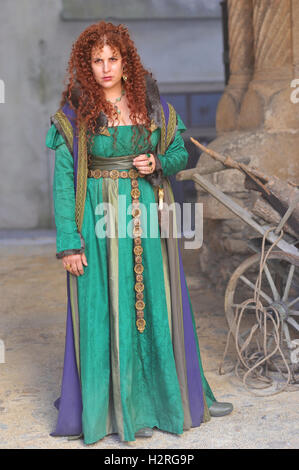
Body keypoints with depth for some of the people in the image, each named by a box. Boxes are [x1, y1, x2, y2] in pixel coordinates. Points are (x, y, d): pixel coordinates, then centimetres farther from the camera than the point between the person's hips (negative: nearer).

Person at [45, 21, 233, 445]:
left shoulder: (151, 105, 5)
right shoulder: (74, 114, -4)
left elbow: (180, 153, 15)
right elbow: (63, 180, -5)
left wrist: (157, 164, -8)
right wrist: (68, 243, -10)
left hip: (146, 219, 3)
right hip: (99, 221, -3)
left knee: (157, 305, 11)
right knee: (106, 312, 2)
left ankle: (172, 395, 28)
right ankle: (119, 408, 17)